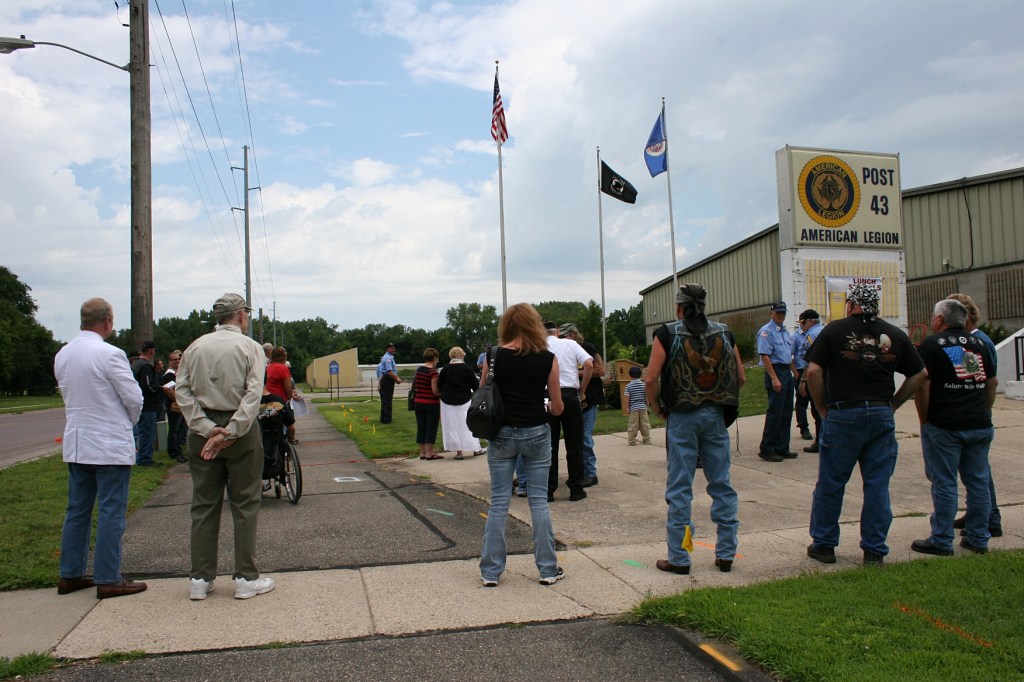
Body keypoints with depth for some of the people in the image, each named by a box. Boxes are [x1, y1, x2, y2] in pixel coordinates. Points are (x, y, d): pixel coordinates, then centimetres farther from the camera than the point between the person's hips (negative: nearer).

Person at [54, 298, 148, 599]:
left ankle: (71, 574, 23)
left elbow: (68, 395, 15)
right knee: (111, 513, -1)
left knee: (77, 511, 15)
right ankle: (108, 579, 4)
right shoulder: (110, 354, -17)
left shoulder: (62, 355, 6)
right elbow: (134, 398, -14)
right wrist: (129, 421, 7)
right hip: (110, 444, -7)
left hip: (76, 444, 7)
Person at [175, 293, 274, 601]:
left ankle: (200, 579, 14)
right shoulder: (250, 347, -3)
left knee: (203, 505, 10)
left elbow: (182, 391, -1)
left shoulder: (195, 347, 7)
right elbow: (253, 394, -15)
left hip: (202, 432, 3)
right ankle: (246, 578, 7)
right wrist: (230, 432, -16)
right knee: (245, 504, 4)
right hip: (242, 429, -3)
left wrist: (207, 428, -7)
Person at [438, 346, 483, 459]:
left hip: (447, 401, 1)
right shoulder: (467, 369, -9)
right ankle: (476, 449, 17)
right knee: (468, 424, 11)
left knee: (453, 426, 7)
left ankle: (458, 451, 6)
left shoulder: (445, 370, -5)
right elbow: (476, 385, -6)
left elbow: (439, 387, -1)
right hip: (464, 401, -1)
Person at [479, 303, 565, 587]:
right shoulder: (548, 359, -4)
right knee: (539, 500, 10)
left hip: (502, 434, 0)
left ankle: (490, 572, 13)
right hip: (536, 433, 0)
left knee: (499, 502, 8)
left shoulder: (494, 357, -4)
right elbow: (557, 407, 1)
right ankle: (548, 569, 16)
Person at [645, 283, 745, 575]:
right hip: (716, 417, 3)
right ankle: (726, 554, 18)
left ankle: (679, 558, 9)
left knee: (679, 490, 3)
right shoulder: (724, 333, 5)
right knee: (722, 485, 11)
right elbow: (741, 377, 7)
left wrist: (659, 409, 2)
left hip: (681, 417, -3)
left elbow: (651, 379, -12)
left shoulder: (667, 334, -5)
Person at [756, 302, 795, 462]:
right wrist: (774, 378, -22)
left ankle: (782, 448, 19)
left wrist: (793, 372, 16)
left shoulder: (785, 331, 17)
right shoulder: (766, 331, -11)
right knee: (775, 412, -7)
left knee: (786, 412, 11)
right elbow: (765, 356, -18)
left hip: (787, 372, 9)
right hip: (775, 372, -9)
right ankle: (767, 449, 1)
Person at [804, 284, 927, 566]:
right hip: (882, 416, 3)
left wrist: (823, 408, 0)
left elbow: (813, 371, -10)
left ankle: (823, 545, 17)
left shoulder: (835, 330, -3)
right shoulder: (894, 334, 7)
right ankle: (875, 550, 15)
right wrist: (893, 404, 12)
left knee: (830, 484, 7)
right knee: (877, 485, 9)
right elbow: (920, 374, 9)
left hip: (843, 414, -3)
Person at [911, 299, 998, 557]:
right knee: (979, 482, 12)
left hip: (944, 426, -6)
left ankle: (941, 541, 5)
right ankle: (979, 539, 19)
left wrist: (924, 420, -3)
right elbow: (992, 383, 17)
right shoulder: (980, 344, 12)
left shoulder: (932, 344, -6)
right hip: (980, 426, 6)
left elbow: (922, 385, -12)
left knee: (944, 484, 0)